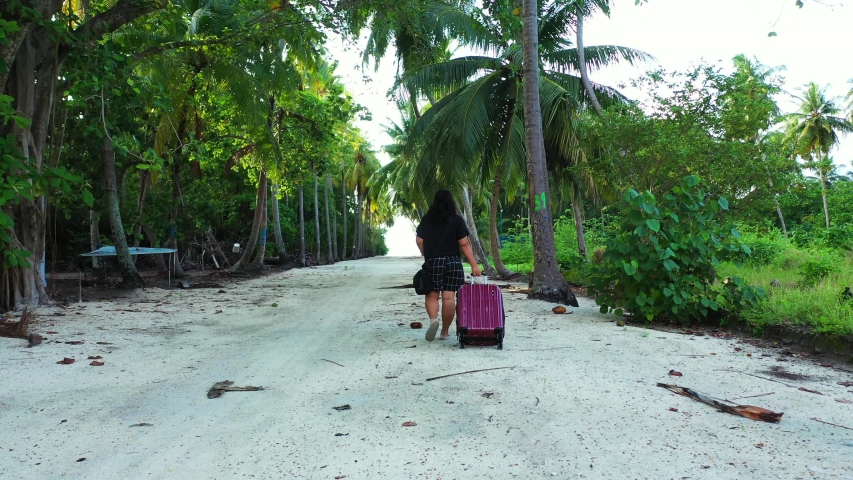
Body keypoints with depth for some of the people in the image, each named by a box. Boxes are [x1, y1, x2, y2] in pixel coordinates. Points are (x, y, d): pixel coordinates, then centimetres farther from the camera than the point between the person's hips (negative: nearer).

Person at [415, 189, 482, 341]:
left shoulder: (426, 220, 4)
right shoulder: (457, 220, -2)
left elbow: (419, 241, 4)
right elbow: (464, 244, -6)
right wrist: (474, 265, -4)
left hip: (432, 262, 1)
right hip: (453, 262, -1)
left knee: (432, 294, 9)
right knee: (449, 297, 1)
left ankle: (433, 319, -16)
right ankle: (445, 331, 6)